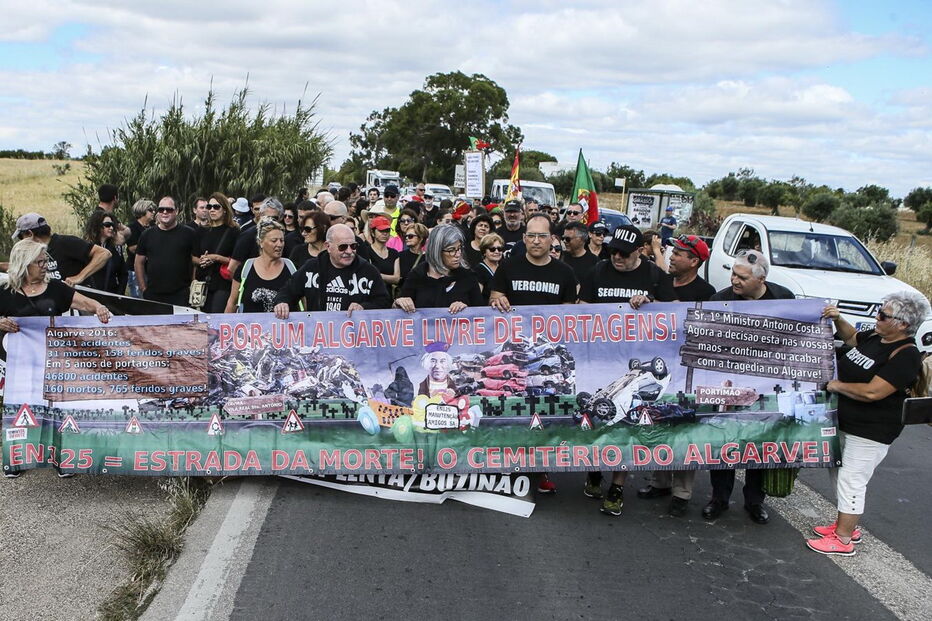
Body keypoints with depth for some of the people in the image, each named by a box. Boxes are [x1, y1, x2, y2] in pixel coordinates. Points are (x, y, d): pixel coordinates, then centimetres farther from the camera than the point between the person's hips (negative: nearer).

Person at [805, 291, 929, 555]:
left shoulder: (906, 355, -23)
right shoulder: (875, 337, 2)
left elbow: (872, 392, -30)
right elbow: (851, 338, 26)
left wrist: (837, 386, -17)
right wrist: (838, 320, 6)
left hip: (869, 433, -10)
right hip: (846, 423, 10)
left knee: (851, 481, -2)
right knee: (840, 476, 20)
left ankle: (843, 540, 10)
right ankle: (846, 526, 36)